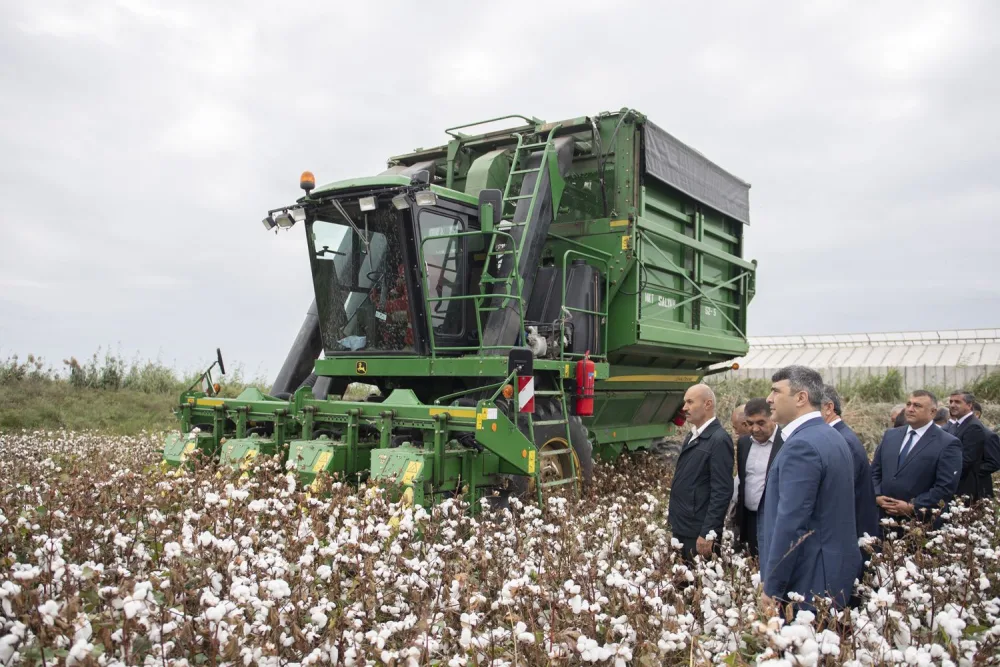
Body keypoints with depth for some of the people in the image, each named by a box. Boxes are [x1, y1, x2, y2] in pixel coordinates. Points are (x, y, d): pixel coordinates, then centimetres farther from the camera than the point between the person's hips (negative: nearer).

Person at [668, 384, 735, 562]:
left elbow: (722, 491, -20)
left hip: (698, 531, -8)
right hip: (681, 527, 8)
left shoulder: (719, 439, -16)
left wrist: (708, 534, -21)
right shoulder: (692, 436, 12)